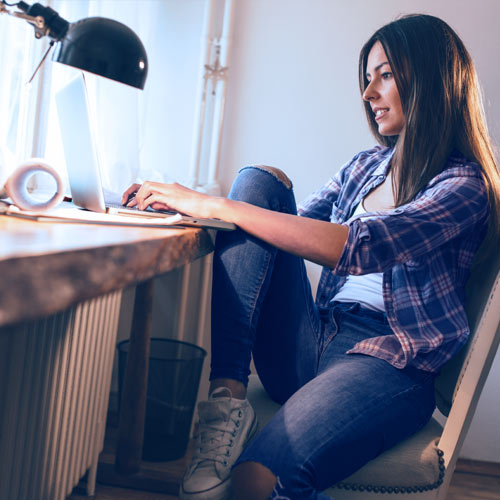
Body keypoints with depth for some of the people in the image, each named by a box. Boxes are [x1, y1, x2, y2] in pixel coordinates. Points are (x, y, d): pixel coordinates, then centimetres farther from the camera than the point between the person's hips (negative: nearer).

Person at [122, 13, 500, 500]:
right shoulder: (365, 166, 18)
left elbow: (357, 246, -21)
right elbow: (290, 233, 18)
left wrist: (216, 205, -21)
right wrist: (190, 202, 3)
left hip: (388, 363, -7)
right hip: (309, 347, 8)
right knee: (259, 181, -13)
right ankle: (227, 398, -22)